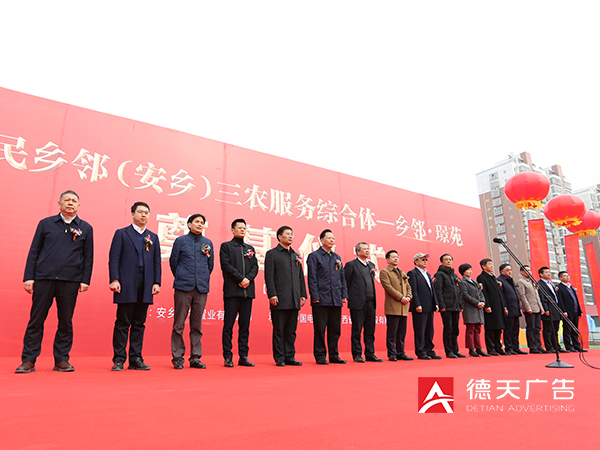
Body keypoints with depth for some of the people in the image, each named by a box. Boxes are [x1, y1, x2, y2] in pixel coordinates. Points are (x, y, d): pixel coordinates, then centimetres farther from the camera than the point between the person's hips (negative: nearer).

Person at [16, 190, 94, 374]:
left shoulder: (85, 228, 10)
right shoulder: (45, 224, 10)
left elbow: (88, 257, 9)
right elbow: (34, 252, 8)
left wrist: (85, 280, 1)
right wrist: (28, 277, 0)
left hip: (70, 281, 0)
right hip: (43, 278, 0)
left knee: (66, 322, 5)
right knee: (36, 320, 4)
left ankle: (61, 360, 15)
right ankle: (28, 361, 14)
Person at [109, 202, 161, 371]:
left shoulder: (153, 237, 17)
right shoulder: (122, 234, 7)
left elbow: (157, 262, 13)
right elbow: (114, 259, 0)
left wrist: (157, 282, 3)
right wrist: (114, 279, -11)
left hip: (145, 287, 3)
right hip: (126, 285, -3)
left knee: (139, 324, 7)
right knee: (123, 323, 0)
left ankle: (136, 359, 13)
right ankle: (119, 360, 8)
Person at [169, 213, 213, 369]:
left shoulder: (208, 243, 11)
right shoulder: (181, 240, 4)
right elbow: (173, 261, 8)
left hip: (201, 288, 3)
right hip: (183, 287, -2)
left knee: (197, 325, 7)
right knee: (179, 324, 0)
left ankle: (195, 358, 14)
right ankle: (177, 358, 11)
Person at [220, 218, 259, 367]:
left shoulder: (250, 248, 20)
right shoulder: (226, 246, 6)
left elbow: (255, 267, 11)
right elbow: (226, 265, -6)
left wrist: (248, 279, -7)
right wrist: (241, 279, -13)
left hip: (248, 291, 4)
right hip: (232, 290, -4)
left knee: (245, 325, 6)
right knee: (229, 324, -2)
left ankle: (243, 356, 11)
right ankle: (228, 357, 5)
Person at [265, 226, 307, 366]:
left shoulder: (296, 256, 18)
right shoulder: (272, 254, 1)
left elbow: (301, 277, 19)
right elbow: (269, 276, -6)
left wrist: (303, 295, 11)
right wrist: (272, 295, -14)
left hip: (294, 300, 6)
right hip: (280, 299, -5)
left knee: (291, 330, 10)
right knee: (279, 330, 1)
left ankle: (290, 356, 18)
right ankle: (279, 358, 10)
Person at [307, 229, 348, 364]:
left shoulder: (337, 257, 17)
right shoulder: (314, 256, 0)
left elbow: (342, 277, 18)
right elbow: (312, 278, -6)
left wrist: (344, 295, 8)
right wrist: (315, 296, -13)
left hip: (336, 300, 5)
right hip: (321, 300, -5)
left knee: (335, 329, 9)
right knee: (320, 329, 0)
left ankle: (334, 355, 18)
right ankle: (320, 356, 9)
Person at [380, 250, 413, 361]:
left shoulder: (402, 273, 22)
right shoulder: (384, 272, 0)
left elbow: (408, 287, 20)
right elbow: (388, 287, -11)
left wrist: (408, 297, 0)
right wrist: (401, 297, -15)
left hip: (404, 307, 7)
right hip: (392, 307, -6)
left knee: (402, 332, 9)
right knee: (392, 332, -4)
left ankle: (400, 353, 16)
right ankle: (391, 354, 3)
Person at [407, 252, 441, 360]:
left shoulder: (428, 274, 21)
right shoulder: (412, 273, -5)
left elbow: (432, 290, 20)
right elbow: (413, 290, -13)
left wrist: (436, 304, 11)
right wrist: (417, 305, -19)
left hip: (430, 307, 8)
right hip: (420, 307, -8)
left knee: (430, 330, 11)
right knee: (420, 331, -2)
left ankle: (429, 351, 19)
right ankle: (420, 352, 5)